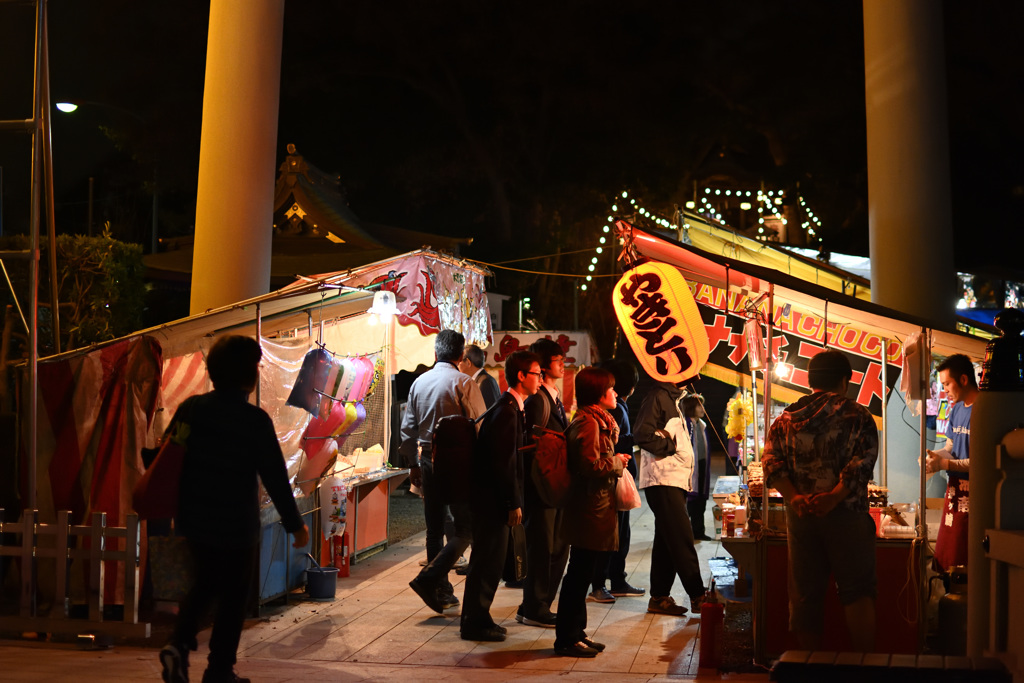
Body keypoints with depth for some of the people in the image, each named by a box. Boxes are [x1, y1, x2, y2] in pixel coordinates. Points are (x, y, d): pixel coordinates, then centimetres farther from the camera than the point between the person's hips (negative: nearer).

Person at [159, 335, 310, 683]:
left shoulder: (191, 407, -3)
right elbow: (275, 477, -15)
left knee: (204, 583, 24)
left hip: (193, 520, 5)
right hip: (236, 525, -5)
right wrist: (295, 524, -5)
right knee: (233, 596, 11)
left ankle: (178, 644, 5)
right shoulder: (254, 419, -17)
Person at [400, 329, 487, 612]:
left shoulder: (419, 382, 7)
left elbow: (408, 428, 11)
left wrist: (413, 464, 19)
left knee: (434, 529, 13)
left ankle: (442, 592, 19)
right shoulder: (465, 384, -10)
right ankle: (429, 579, -14)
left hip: (427, 461, 6)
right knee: (465, 528, 0)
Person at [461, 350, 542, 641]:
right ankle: (474, 623, 8)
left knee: (491, 560, 16)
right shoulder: (507, 410, -18)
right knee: (488, 560, -1)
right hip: (493, 498, -10)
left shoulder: (512, 408, 13)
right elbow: (504, 462, -21)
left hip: (494, 497, 10)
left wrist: (514, 501, 14)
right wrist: (513, 504, -18)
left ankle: (477, 618, 25)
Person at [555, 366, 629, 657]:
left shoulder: (595, 420, 17)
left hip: (592, 507, 11)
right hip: (590, 510, -11)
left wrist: (615, 461, 11)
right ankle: (567, 638, 2)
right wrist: (617, 462, -10)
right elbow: (592, 466, -24)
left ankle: (576, 633, 23)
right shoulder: (588, 423, -17)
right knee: (579, 575, -4)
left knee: (581, 575, 15)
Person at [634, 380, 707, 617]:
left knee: (667, 541, 11)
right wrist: (671, 447, -12)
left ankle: (659, 597, 16)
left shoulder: (674, 399, 20)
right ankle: (697, 597, -7)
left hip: (675, 480, 10)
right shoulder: (658, 396, -11)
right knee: (682, 539, -9)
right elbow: (643, 435, -22)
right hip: (662, 480, -10)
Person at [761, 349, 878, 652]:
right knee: (857, 592, 6)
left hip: (800, 514, 3)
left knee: (805, 594, 10)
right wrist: (835, 496, -18)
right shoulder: (857, 416, 0)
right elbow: (862, 463, -13)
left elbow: (771, 461, -2)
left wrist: (794, 497, -11)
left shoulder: (785, 419, 10)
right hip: (846, 514, -3)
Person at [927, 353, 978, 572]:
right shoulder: (956, 409, 13)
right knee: (944, 558, 11)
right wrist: (933, 456, -2)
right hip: (954, 488, 9)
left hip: (974, 491, -9)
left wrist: (944, 464, -16)